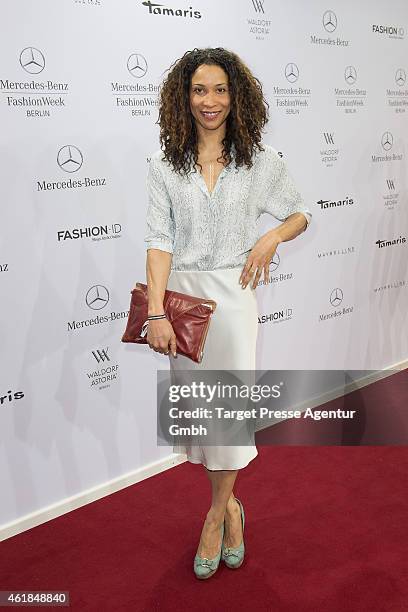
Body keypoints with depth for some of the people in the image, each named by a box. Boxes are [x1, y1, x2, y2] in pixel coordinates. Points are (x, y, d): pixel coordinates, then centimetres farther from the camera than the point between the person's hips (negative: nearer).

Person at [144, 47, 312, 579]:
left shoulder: (261, 160, 0)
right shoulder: (165, 165, 0)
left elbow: (300, 214, 12)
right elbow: (160, 241, -6)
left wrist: (271, 238, -9)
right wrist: (156, 313, -16)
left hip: (232, 293, -1)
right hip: (181, 292, 2)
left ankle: (216, 514, 20)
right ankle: (229, 505, 29)